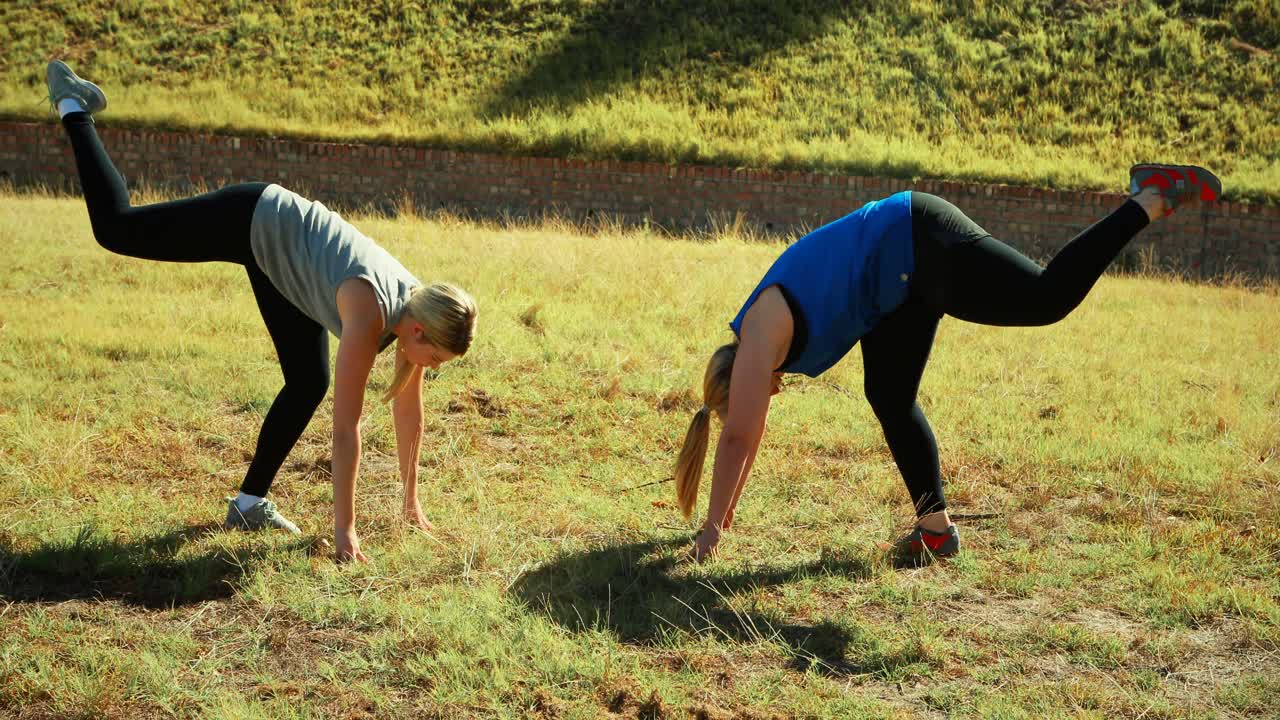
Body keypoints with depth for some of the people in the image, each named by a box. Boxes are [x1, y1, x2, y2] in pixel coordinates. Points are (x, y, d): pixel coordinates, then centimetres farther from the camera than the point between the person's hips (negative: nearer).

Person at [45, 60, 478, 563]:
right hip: (250, 224, -7)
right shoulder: (370, 314, -36)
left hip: (281, 250, 7)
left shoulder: (420, 311, -16)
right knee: (116, 229, 9)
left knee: (308, 383, 1)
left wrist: (411, 498, 3)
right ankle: (73, 107, 27)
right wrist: (344, 529, -33)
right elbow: (346, 426, -36)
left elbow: (408, 408, -3)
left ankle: (249, 502, 12)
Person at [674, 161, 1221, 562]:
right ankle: (936, 528, 13)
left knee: (1050, 297, -16)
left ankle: (1151, 199, -7)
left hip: (922, 244, -9)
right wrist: (727, 507, 29)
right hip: (909, 268, 9)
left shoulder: (760, 334, -13)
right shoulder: (757, 338, 12)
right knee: (888, 397, 9)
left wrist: (713, 527, -9)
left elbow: (738, 436, -16)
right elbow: (747, 434, 24)